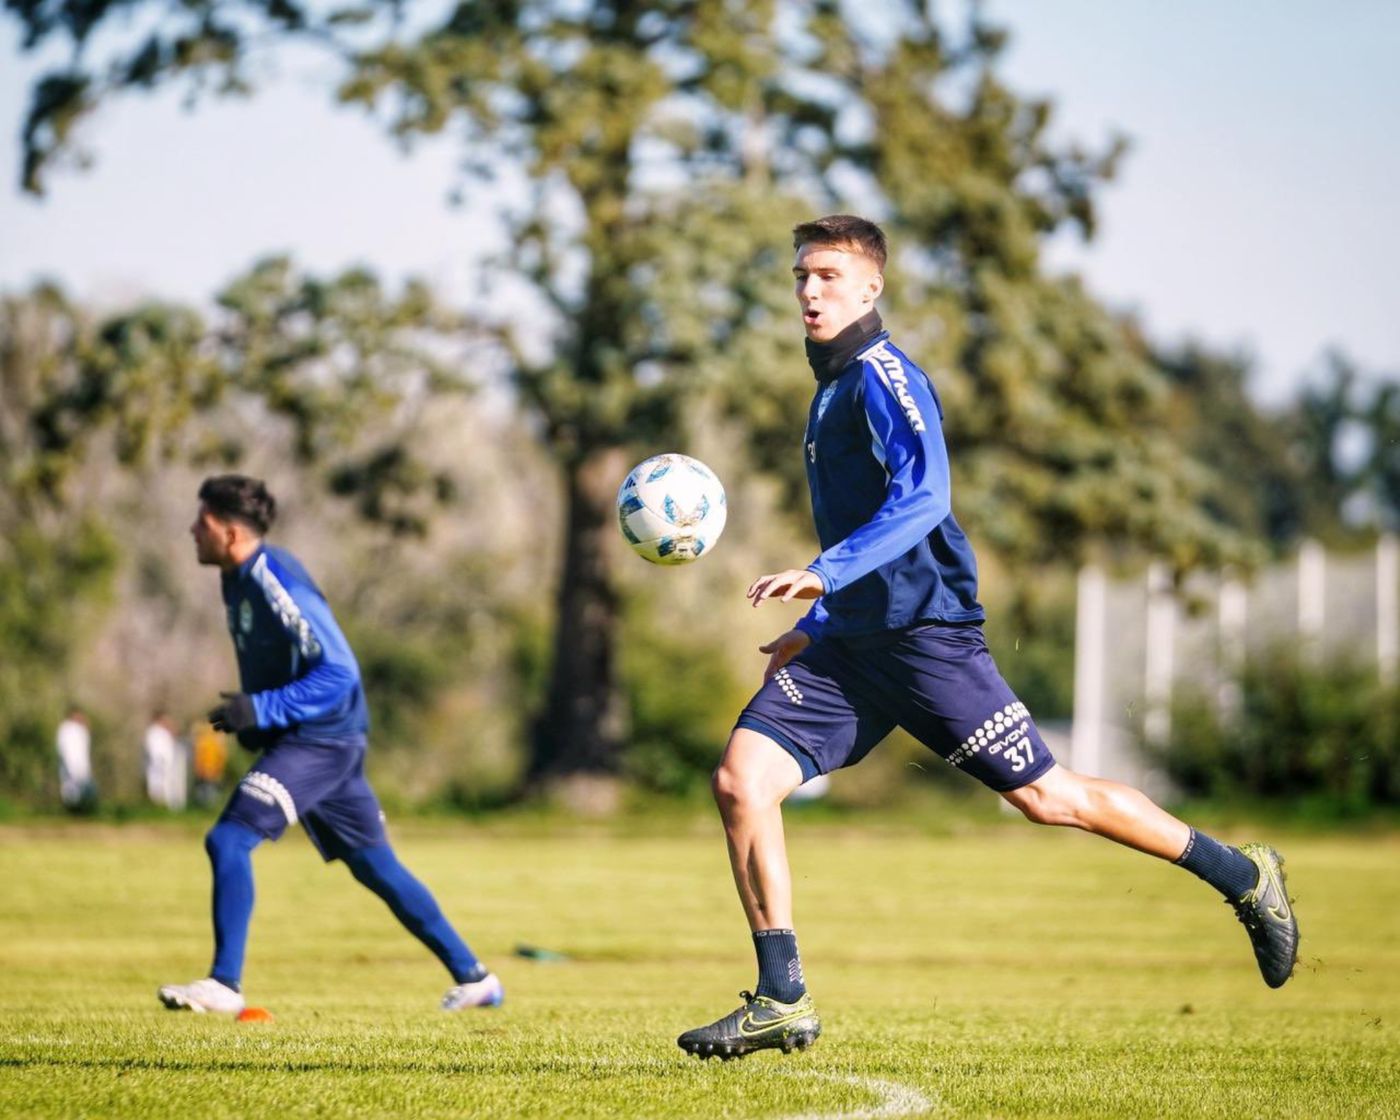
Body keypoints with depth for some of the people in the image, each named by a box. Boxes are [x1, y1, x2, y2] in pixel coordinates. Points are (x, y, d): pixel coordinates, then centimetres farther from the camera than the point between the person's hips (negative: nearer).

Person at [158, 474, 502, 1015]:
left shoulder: (276, 583, -20)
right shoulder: (239, 580, 10)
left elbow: (337, 672, -24)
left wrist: (262, 709, -28)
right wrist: (252, 715, 13)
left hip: (321, 739, -10)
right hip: (300, 738, 10)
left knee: (228, 839, -17)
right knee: (375, 867, 14)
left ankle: (224, 984, -15)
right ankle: (473, 977, 21)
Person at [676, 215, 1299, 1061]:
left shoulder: (881, 376, -11)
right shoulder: (832, 388, 18)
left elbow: (922, 498, -26)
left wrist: (825, 575, -35)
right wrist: (815, 625, 28)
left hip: (924, 632, -8)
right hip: (851, 642, 9)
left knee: (1045, 796, -2)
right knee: (741, 780, -8)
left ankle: (1245, 877, 15)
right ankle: (782, 1004, -4)